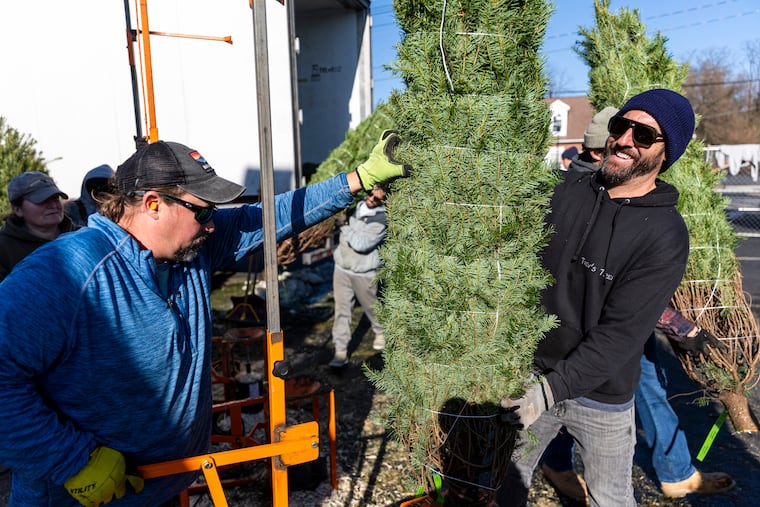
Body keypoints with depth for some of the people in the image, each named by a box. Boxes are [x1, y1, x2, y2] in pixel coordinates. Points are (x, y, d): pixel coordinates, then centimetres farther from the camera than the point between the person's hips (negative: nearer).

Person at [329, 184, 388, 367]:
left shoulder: (381, 220, -18)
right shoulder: (356, 205, 1)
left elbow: (361, 244, -27)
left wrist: (345, 227, -17)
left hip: (364, 273, -5)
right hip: (341, 268, 5)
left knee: (370, 306, 15)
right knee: (342, 310, 3)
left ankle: (380, 332, 45)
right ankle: (341, 351, 9)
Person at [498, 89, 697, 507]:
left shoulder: (666, 236, -17)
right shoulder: (566, 194, -3)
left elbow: (621, 334, -22)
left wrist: (552, 389, -27)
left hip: (599, 394, -3)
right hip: (529, 371, 4)